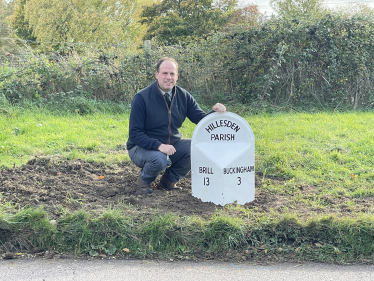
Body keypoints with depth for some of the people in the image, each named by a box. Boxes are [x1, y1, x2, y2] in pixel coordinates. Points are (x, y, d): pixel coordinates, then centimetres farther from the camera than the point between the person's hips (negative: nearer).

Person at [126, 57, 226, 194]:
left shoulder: (183, 96, -1)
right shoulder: (142, 98, -16)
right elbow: (135, 133, -18)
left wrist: (215, 112, -25)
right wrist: (159, 146, -32)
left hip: (172, 145, 5)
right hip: (142, 147, -5)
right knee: (159, 159, -37)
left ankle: (168, 180, 3)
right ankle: (144, 179, 0)